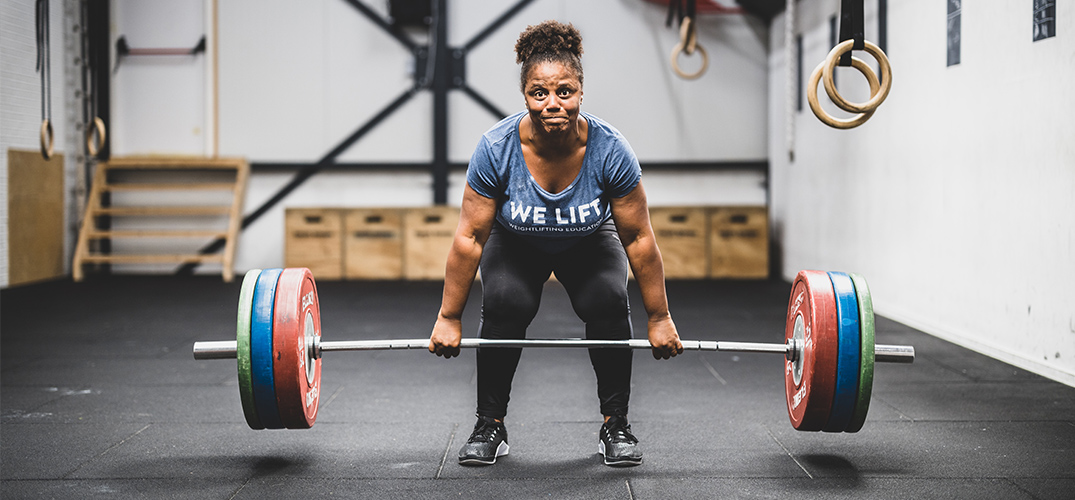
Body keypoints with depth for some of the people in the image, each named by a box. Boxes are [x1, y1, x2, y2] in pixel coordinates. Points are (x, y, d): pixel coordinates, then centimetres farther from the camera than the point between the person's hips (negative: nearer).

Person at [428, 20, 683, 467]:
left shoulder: (609, 150, -31)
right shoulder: (496, 149, -32)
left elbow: (638, 238, -21)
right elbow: (469, 238, -22)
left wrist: (659, 320, -16)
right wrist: (449, 319, -18)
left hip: (588, 245, 0)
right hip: (516, 245, 0)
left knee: (608, 302, -25)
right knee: (504, 304, -26)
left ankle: (616, 426, -8)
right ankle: (490, 426, -8)